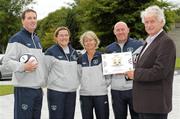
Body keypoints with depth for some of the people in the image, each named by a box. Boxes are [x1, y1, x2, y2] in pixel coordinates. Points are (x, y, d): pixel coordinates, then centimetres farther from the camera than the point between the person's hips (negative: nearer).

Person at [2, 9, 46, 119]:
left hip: (38, 88, 8)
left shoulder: (37, 39, 19)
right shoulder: (17, 39, -7)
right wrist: (23, 67, -28)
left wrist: (43, 80, 19)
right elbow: (7, 61, -14)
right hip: (24, 88, -8)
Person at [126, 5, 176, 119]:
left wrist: (135, 74, -14)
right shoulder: (150, 41, 16)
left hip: (156, 103, -9)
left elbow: (159, 72, -22)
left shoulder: (166, 42, -14)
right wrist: (131, 71, 0)